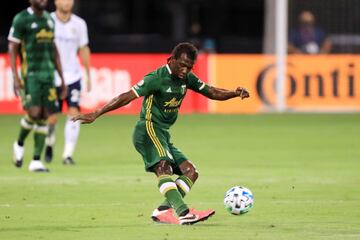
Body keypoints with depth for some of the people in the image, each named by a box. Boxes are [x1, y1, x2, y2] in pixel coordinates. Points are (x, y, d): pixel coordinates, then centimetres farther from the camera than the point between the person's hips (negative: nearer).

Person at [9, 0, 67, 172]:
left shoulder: (49, 19, 15)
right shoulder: (21, 19, -5)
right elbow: (12, 49, -6)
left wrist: (62, 79, 19)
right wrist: (15, 77, -15)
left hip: (48, 74, 6)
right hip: (30, 74, -6)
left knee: (44, 117, 0)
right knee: (34, 113, -16)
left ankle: (36, 161, 4)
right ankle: (19, 144, 13)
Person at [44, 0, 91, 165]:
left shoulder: (79, 24, 3)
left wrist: (88, 75, 15)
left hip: (73, 77, 1)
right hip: (52, 77, -1)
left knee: (74, 113, -13)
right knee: (52, 118, 3)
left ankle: (68, 155, -11)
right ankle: (49, 145, 34)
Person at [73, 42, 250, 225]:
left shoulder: (186, 78, 10)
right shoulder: (157, 78, -14)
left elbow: (212, 93, 16)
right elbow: (127, 97, -20)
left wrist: (235, 93, -3)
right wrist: (96, 114, -25)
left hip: (163, 135, 9)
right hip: (149, 129, -9)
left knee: (190, 172, 1)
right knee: (163, 167, -30)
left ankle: (163, 211, -11)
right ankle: (184, 213, -48)